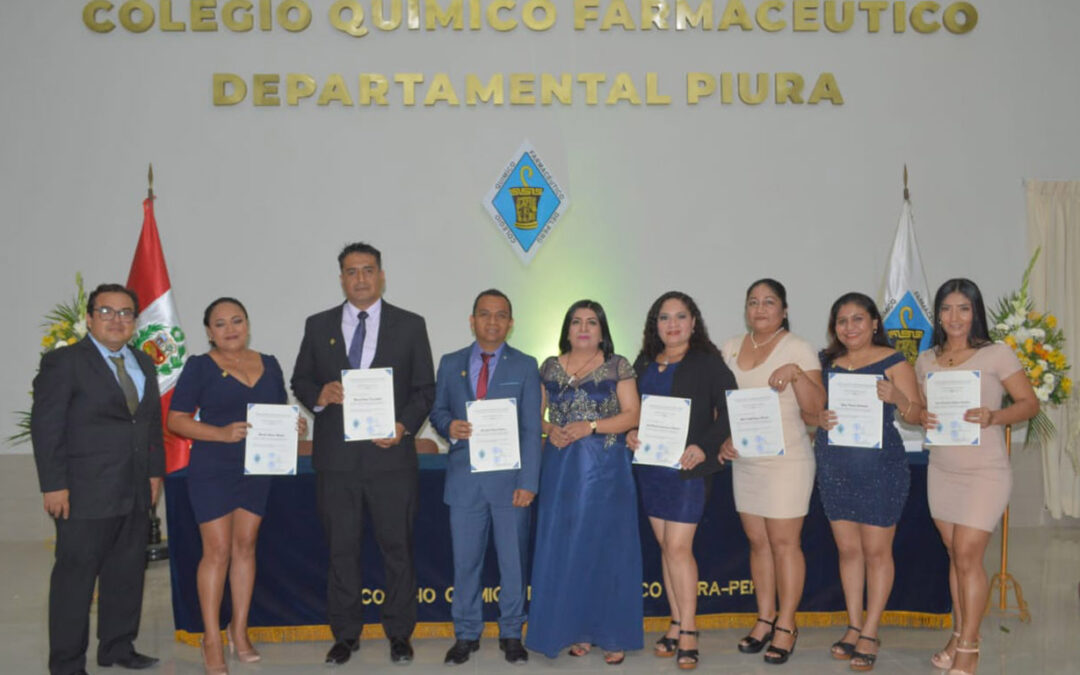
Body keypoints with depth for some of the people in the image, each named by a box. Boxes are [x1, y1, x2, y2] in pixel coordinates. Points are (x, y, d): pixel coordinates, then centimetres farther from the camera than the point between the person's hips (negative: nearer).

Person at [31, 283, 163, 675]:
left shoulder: (143, 364, 14)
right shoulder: (63, 363, -6)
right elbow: (45, 427, -10)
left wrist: (155, 471, 11)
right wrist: (54, 486, -14)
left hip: (135, 493, 7)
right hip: (86, 493, -6)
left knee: (127, 573, 14)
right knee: (75, 576, 2)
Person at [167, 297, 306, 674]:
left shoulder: (269, 365, 9)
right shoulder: (199, 367, -4)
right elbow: (175, 420, -8)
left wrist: (294, 424, -6)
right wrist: (222, 433, -22)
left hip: (257, 470, 4)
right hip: (212, 470, -4)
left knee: (245, 546, 9)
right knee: (217, 550, -4)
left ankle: (239, 631, 20)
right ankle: (212, 640, 6)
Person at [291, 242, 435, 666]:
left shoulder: (410, 325, 4)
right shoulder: (318, 326, 9)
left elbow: (425, 389, 4)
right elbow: (300, 380, 12)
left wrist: (405, 425, -12)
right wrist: (318, 395, -10)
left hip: (391, 454, -1)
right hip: (335, 458, 2)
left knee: (397, 548, 6)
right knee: (341, 550, 10)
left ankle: (399, 634, 20)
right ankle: (345, 634, 23)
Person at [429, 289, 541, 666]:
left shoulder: (525, 366, 2)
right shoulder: (451, 364, 9)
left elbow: (531, 429, -3)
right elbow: (437, 411, 13)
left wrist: (528, 481, -10)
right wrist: (449, 427, -12)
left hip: (509, 479, -1)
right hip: (464, 479, 1)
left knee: (514, 561, 7)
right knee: (465, 561, 7)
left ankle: (511, 634, 22)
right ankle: (466, 635, 22)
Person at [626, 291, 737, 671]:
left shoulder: (708, 362, -3)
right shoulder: (644, 363, 12)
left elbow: (729, 409, -9)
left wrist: (705, 446, -18)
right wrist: (630, 433, -4)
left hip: (687, 466, -5)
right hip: (649, 465, 6)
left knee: (678, 547, -8)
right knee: (665, 546, 10)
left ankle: (688, 633, 2)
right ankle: (677, 625, 20)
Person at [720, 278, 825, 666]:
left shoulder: (798, 349, -5)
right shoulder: (731, 348, 9)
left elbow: (815, 408, -11)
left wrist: (796, 373, -25)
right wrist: (724, 439, 1)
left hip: (787, 460, -5)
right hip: (744, 460, 5)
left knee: (783, 542, -2)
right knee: (757, 541, 10)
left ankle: (786, 625, 9)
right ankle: (764, 619, 20)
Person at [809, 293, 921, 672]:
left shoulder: (893, 362, -2)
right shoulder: (825, 363, 10)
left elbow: (916, 414, -5)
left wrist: (898, 398, -26)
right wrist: (819, 419, -10)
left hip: (880, 466, -4)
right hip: (833, 467, 4)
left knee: (876, 551, 1)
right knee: (847, 548, 11)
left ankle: (870, 634, 11)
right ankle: (853, 627, 23)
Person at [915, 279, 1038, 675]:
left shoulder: (996, 354, -6)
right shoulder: (926, 360, 7)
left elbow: (1030, 403, -6)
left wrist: (994, 417, -24)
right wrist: (922, 418, -10)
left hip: (985, 472, -4)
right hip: (942, 471, 5)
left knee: (968, 556, -6)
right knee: (955, 556, 11)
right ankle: (960, 635, 24)